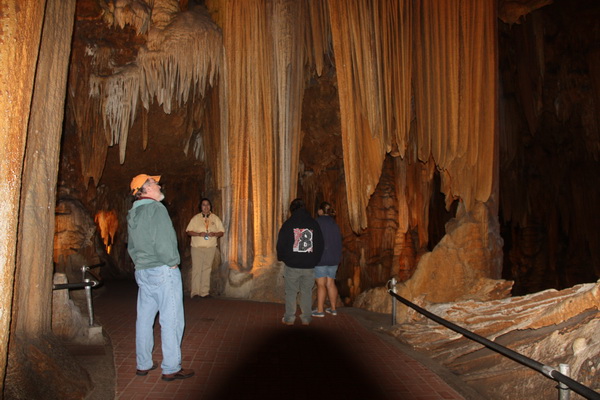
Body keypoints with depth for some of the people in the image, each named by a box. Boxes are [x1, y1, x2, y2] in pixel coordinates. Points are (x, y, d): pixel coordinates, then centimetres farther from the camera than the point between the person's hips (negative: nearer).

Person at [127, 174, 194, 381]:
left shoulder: (132, 214, 13)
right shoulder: (156, 208, -14)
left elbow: (131, 245, 18)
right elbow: (163, 242, -21)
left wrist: (140, 262, 18)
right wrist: (172, 263, -9)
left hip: (142, 272, 9)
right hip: (163, 271, -9)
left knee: (144, 318, 15)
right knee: (171, 320, -1)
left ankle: (143, 364, 25)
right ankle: (171, 368, 4)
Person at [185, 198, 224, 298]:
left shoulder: (215, 218, 10)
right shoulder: (195, 218, 6)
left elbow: (221, 232, 9)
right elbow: (188, 231, 1)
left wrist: (214, 234, -12)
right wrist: (199, 234, -15)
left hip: (210, 248, 2)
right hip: (197, 247, -1)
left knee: (207, 269, 2)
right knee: (196, 269, -4)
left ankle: (204, 292, 7)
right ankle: (195, 292, 1)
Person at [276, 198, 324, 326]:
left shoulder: (288, 224, -4)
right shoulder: (314, 224, 4)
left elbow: (281, 244, -3)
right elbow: (320, 245, 8)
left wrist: (281, 258, 15)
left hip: (292, 265, -2)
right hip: (309, 266, 2)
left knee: (291, 292, 7)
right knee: (307, 292, 11)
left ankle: (289, 318, 11)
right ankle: (306, 318, 15)